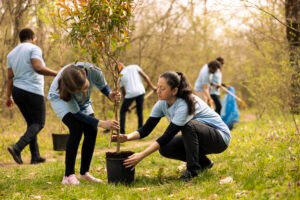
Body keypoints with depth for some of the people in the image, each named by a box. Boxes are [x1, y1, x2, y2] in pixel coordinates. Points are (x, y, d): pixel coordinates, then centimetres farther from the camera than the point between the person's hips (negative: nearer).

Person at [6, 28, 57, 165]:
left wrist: (8, 96, 15)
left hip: (17, 91, 7)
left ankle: (35, 156, 10)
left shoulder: (12, 53, 15)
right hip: (33, 92, -7)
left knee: (31, 123, 15)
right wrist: (57, 74, -18)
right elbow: (38, 68, -22)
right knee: (39, 123, 0)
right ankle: (17, 148, -19)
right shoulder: (34, 49, -5)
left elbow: (10, 77, 12)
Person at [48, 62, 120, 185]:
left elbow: (103, 86, -14)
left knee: (91, 131, -10)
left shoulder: (93, 71, -37)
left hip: (82, 101, 4)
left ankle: (84, 172, 6)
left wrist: (110, 95, -36)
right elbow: (76, 113, -31)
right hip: (60, 98, -4)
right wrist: (100, 123, -40)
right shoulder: (64, 86, -42)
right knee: (77, 128, -25)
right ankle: (69, 175, -19)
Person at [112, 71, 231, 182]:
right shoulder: (162, 104, -9)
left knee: (189, 125, -34)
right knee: (165, 149, -13)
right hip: (195, 137, 7)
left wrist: (141, 155, -40)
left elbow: (167, 136, -35)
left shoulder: (184, 105, -32)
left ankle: (193, 169, -17)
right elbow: (146, 129, -10)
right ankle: (203, 163, 9)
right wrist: (128, 137, -31)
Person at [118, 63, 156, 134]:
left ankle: (122, 132, 10)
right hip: (140, 92, 2)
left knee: (122, 112, 16)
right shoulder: (134, 67, 13)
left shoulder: (121, 75, 12)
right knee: (140, 113, 15)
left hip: (130, 94, -2)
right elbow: (145, 76, 5)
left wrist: (127, 106, 23)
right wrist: (152, 87, 12)